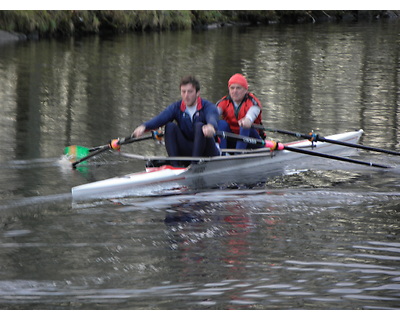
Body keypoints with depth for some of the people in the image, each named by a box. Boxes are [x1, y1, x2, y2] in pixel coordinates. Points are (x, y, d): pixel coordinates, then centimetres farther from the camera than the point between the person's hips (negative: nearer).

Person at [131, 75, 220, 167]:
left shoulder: (208, 107, -9)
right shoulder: (176, 108, 1)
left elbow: (212, 118, -34)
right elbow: (159, 119, -18)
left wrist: (210, 126, -61)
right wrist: (144, 126, -41)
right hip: (186, 151, 3)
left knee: (199, 126, -28)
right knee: (170, 126, -17)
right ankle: (174, 165, -27)